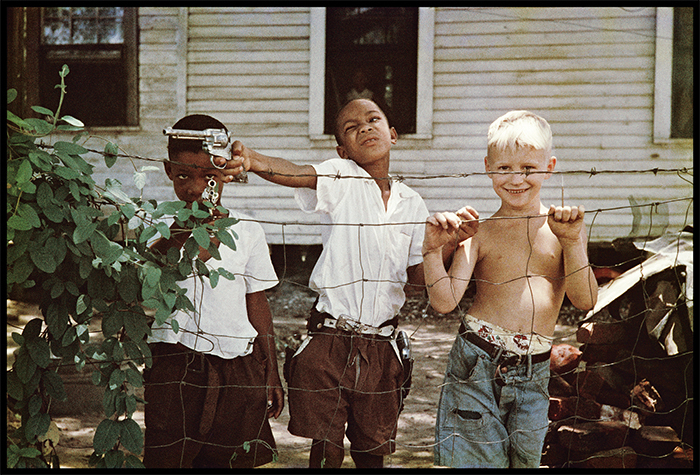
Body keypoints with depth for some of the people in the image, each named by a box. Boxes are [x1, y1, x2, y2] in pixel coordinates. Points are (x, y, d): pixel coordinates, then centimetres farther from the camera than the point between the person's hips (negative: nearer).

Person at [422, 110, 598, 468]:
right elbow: (444, 301, -6)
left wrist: (572, 242, -16)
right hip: (477, 362, -1)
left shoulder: (563, 226, 3)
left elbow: (585, 301, -5)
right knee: (477, 458, 0)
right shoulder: (480, 233, -1)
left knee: (524, 459, 9)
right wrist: (432, 249, -19)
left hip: (534, 371, 2)